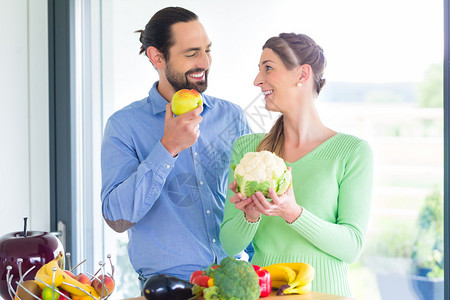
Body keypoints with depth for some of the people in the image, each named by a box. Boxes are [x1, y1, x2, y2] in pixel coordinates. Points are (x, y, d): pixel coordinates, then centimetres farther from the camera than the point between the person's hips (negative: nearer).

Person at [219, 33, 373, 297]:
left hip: (323, 291, -2)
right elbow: (230, 245, 7)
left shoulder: (353, 151, -2)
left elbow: (352, 247, -6)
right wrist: (250, 217, -13)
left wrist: (293, 213, -19)